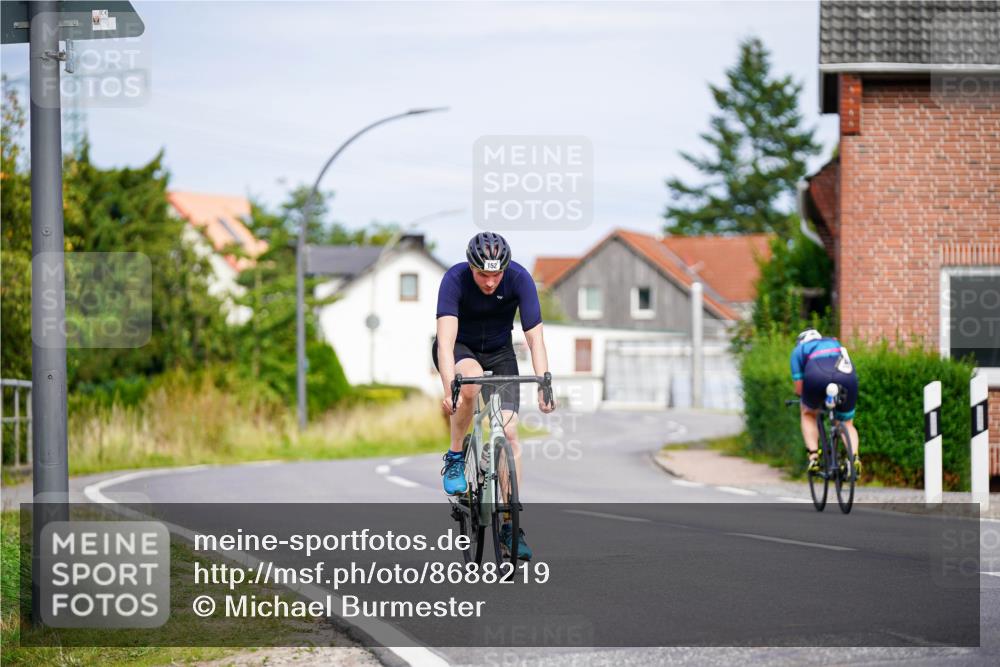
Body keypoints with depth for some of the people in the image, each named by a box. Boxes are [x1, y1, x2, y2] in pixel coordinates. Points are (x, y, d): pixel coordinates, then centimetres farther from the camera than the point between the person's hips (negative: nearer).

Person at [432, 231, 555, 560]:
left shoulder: (520, 279, -26)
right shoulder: (455, 279, -30)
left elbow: (535, 338, -27)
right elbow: (446, 341, -38)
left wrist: (545, 387, -40)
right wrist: (449, 389, -51)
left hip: (499, 351, 2)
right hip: (459, 349, -2)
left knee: (509, 431, -12)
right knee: (470, 381, -37)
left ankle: (511, 524, -6)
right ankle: (455, 457, -15)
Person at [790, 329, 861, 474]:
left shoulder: (799, 349, 28)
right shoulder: (835, 343, 39)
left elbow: (799, 388, 20)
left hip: (817, 378, -2)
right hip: (848, 379, 3)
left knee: (808, 414, 26)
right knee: (847, 424, 22)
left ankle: (813, 456, 9)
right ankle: (854, 456, -5)